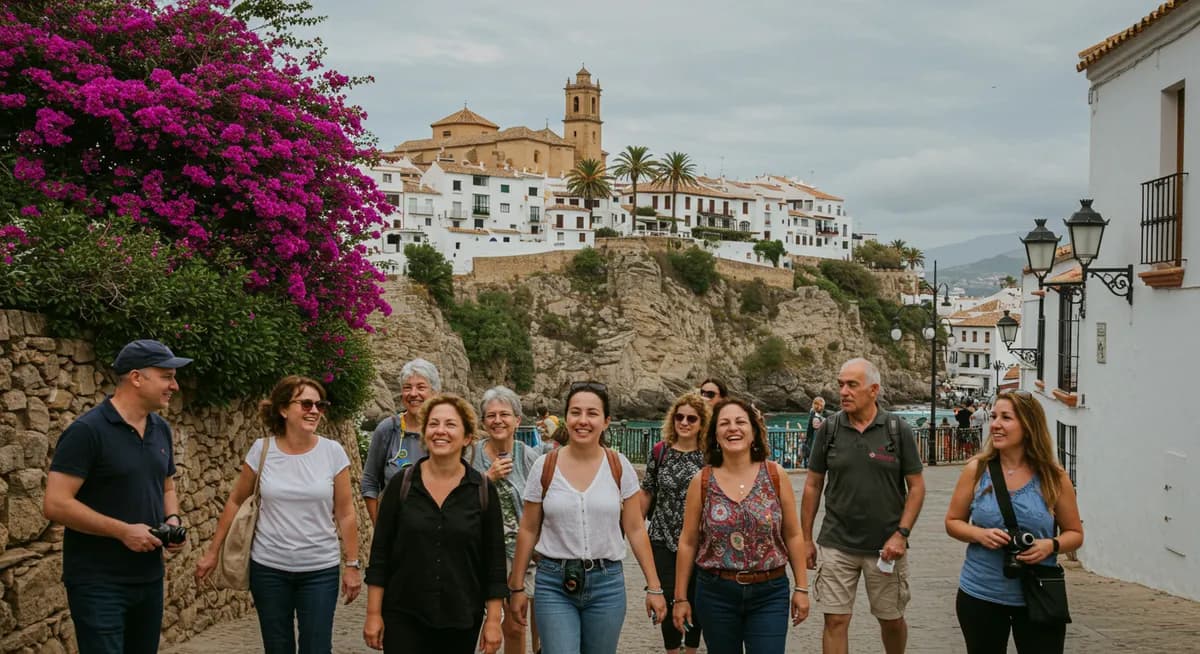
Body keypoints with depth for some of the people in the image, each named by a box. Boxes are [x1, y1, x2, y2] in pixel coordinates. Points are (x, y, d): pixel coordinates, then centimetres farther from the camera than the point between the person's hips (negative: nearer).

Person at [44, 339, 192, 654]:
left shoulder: (161, 429, 8)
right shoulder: (87, 431, -14)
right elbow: (56, 504, -19)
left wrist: (173, 520, 0)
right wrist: (123, 531, -20)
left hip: (150, 577, 7)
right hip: (98, 583, -7)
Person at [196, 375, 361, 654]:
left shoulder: (333, 452, -7)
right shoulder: (262, 449, -5)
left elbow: (345, 514, -1)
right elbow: (235, 502, 6)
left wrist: (352, 565, 0)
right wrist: (213, 551, 7)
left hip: (320, 570, -1)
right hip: (268, 568, 1)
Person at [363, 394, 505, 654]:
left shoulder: (483, 490, -1)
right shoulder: (402, 485, 0)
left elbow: (494, 560, 1)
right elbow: (380, 552, 2)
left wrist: (493, 620, -1)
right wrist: (373, 613, -1)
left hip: (461, 621, 0)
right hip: (404, 617, 0)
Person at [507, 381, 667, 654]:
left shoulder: (619, 466, -2)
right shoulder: (545, 466, -3)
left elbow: (635, 529, 2)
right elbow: (528, 531, 4)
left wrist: (654, 587, 0)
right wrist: (517, 587, 5)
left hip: (607, 583, 1)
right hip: (554, 584, -1)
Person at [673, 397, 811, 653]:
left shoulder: (776, 475, -2)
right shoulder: (702, 482, -2)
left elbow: (793, 535, 3)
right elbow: (688, 542, 2)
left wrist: (801, 588, 2)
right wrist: (680, 598, 3)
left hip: (769, 594, 0)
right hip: (716, 593, 0)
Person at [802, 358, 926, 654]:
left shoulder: (898, 430, -4)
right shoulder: (829, 429, -1)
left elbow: (916, 486, -1)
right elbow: (813, 485, 6)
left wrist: (902, 534, -11)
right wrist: (807, 538, 5)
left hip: (886, 546, -1)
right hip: (837, 545, 1)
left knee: (892, 619, 12)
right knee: (835, 621, 0)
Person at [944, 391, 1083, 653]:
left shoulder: (1054, 477, -3)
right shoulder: (976, 470, -2)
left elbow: (1075, 534, 5)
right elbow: (953, 522, 6)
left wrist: (1051, 546, -16)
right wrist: (979, 534, -14)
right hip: (980, 596, 1)